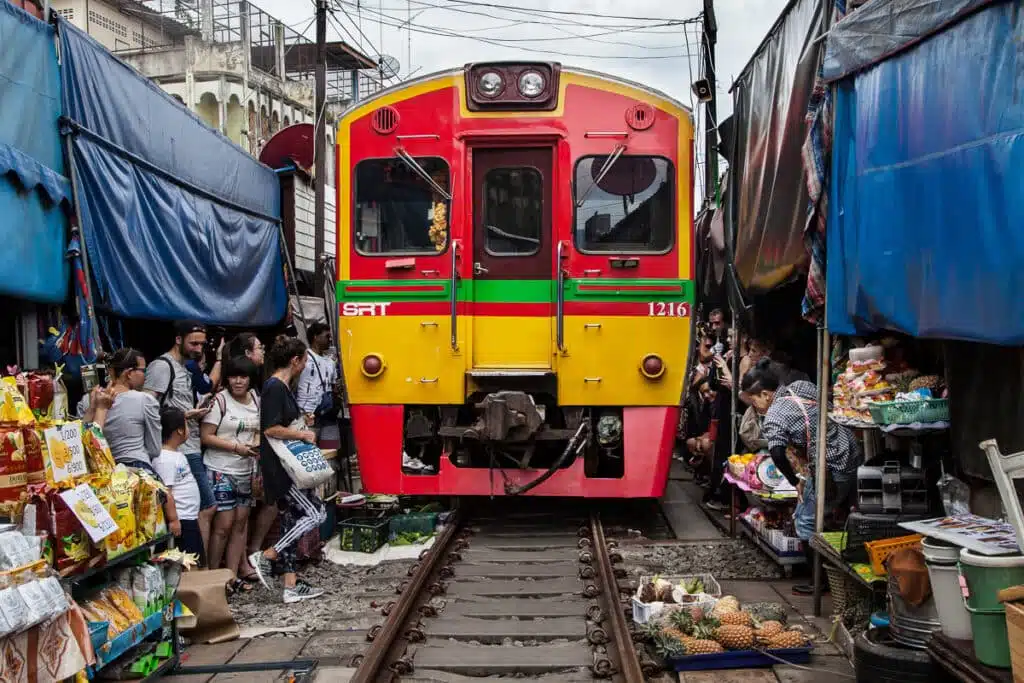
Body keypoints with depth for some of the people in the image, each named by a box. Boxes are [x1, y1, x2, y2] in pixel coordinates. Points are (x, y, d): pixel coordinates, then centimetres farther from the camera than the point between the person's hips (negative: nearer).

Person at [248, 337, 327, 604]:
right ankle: (265, 558, -4)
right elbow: (271, 429, -22)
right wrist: (303, 434, -13)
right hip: (279, 468, -10)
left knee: (292, 521, 10)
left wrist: (301, 427, 11)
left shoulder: (282, 387, 14)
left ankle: (291, 586, 15)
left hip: (288, 467, 10)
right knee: (315, 513, -9)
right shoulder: (275, 387, -16)